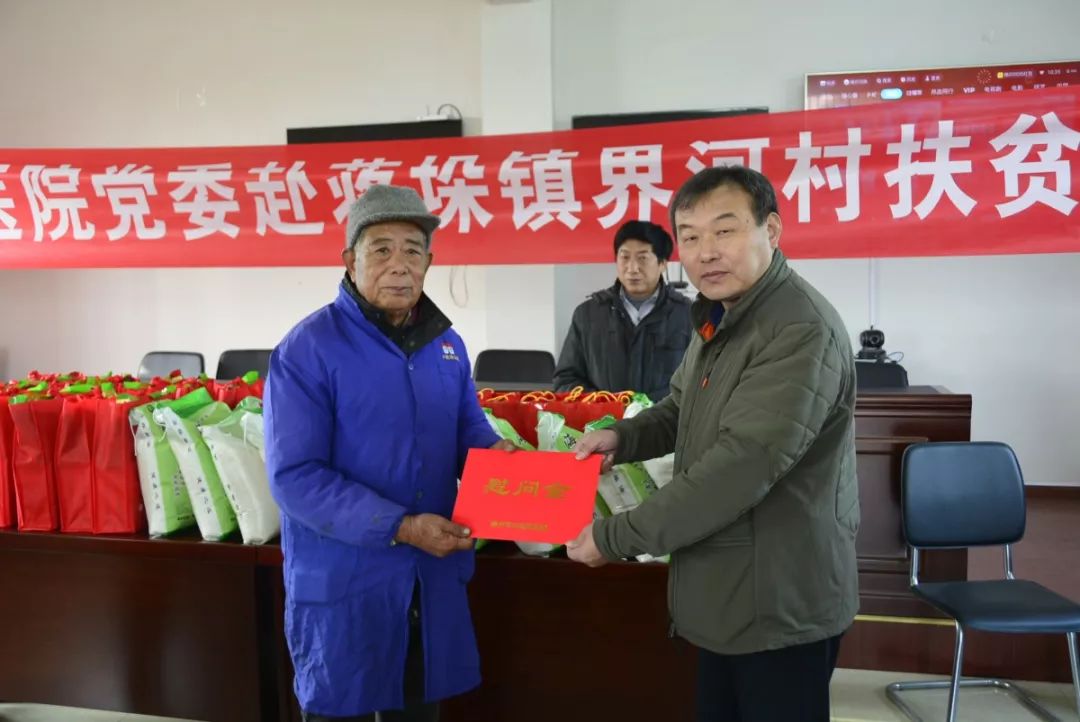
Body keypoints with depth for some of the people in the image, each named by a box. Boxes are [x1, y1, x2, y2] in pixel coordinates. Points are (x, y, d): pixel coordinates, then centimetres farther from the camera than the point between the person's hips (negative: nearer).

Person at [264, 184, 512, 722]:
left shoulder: (446, 344, 5)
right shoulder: (307, 349, -16)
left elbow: (467, 429, 15)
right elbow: (294, 476, -20)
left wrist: (495, 455, -9)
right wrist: (398, 527, -25)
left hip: (433, 576, 6)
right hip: (343, 581, -5)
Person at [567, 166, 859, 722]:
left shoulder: (802, 332, -25)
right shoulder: (719, 318, 8)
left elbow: (738, 469, -31)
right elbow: (682, 409, 20)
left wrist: (613, 539, -23)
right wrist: (622, 437, -1)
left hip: (780, 607, -9)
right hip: (729, 596, 9)